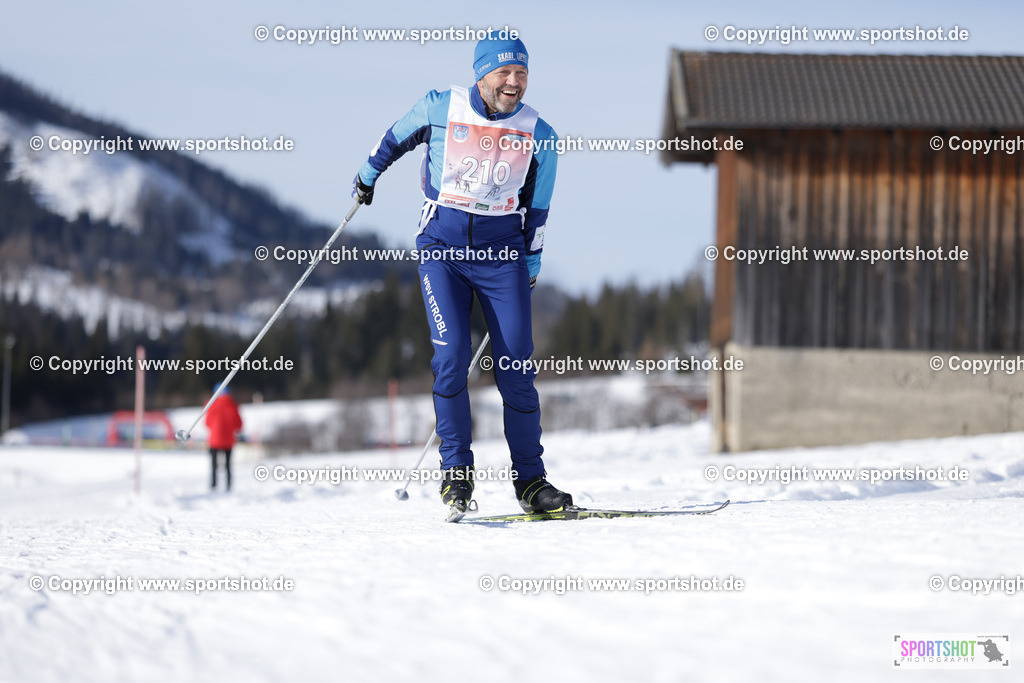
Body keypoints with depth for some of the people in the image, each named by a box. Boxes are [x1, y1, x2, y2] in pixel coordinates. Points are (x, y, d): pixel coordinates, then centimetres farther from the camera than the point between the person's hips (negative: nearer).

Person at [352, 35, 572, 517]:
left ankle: (530, 479, 6)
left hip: (502, 250, 1)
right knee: (451, 355, -14)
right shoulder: (441, 108, -4)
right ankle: (456, 471, -4)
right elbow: (397, 138, 16)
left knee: (516, 367, -4)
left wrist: (531, 261, 15)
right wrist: (368, 174, 27)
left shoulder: (538, 134, 0)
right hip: (442, 244, -1)